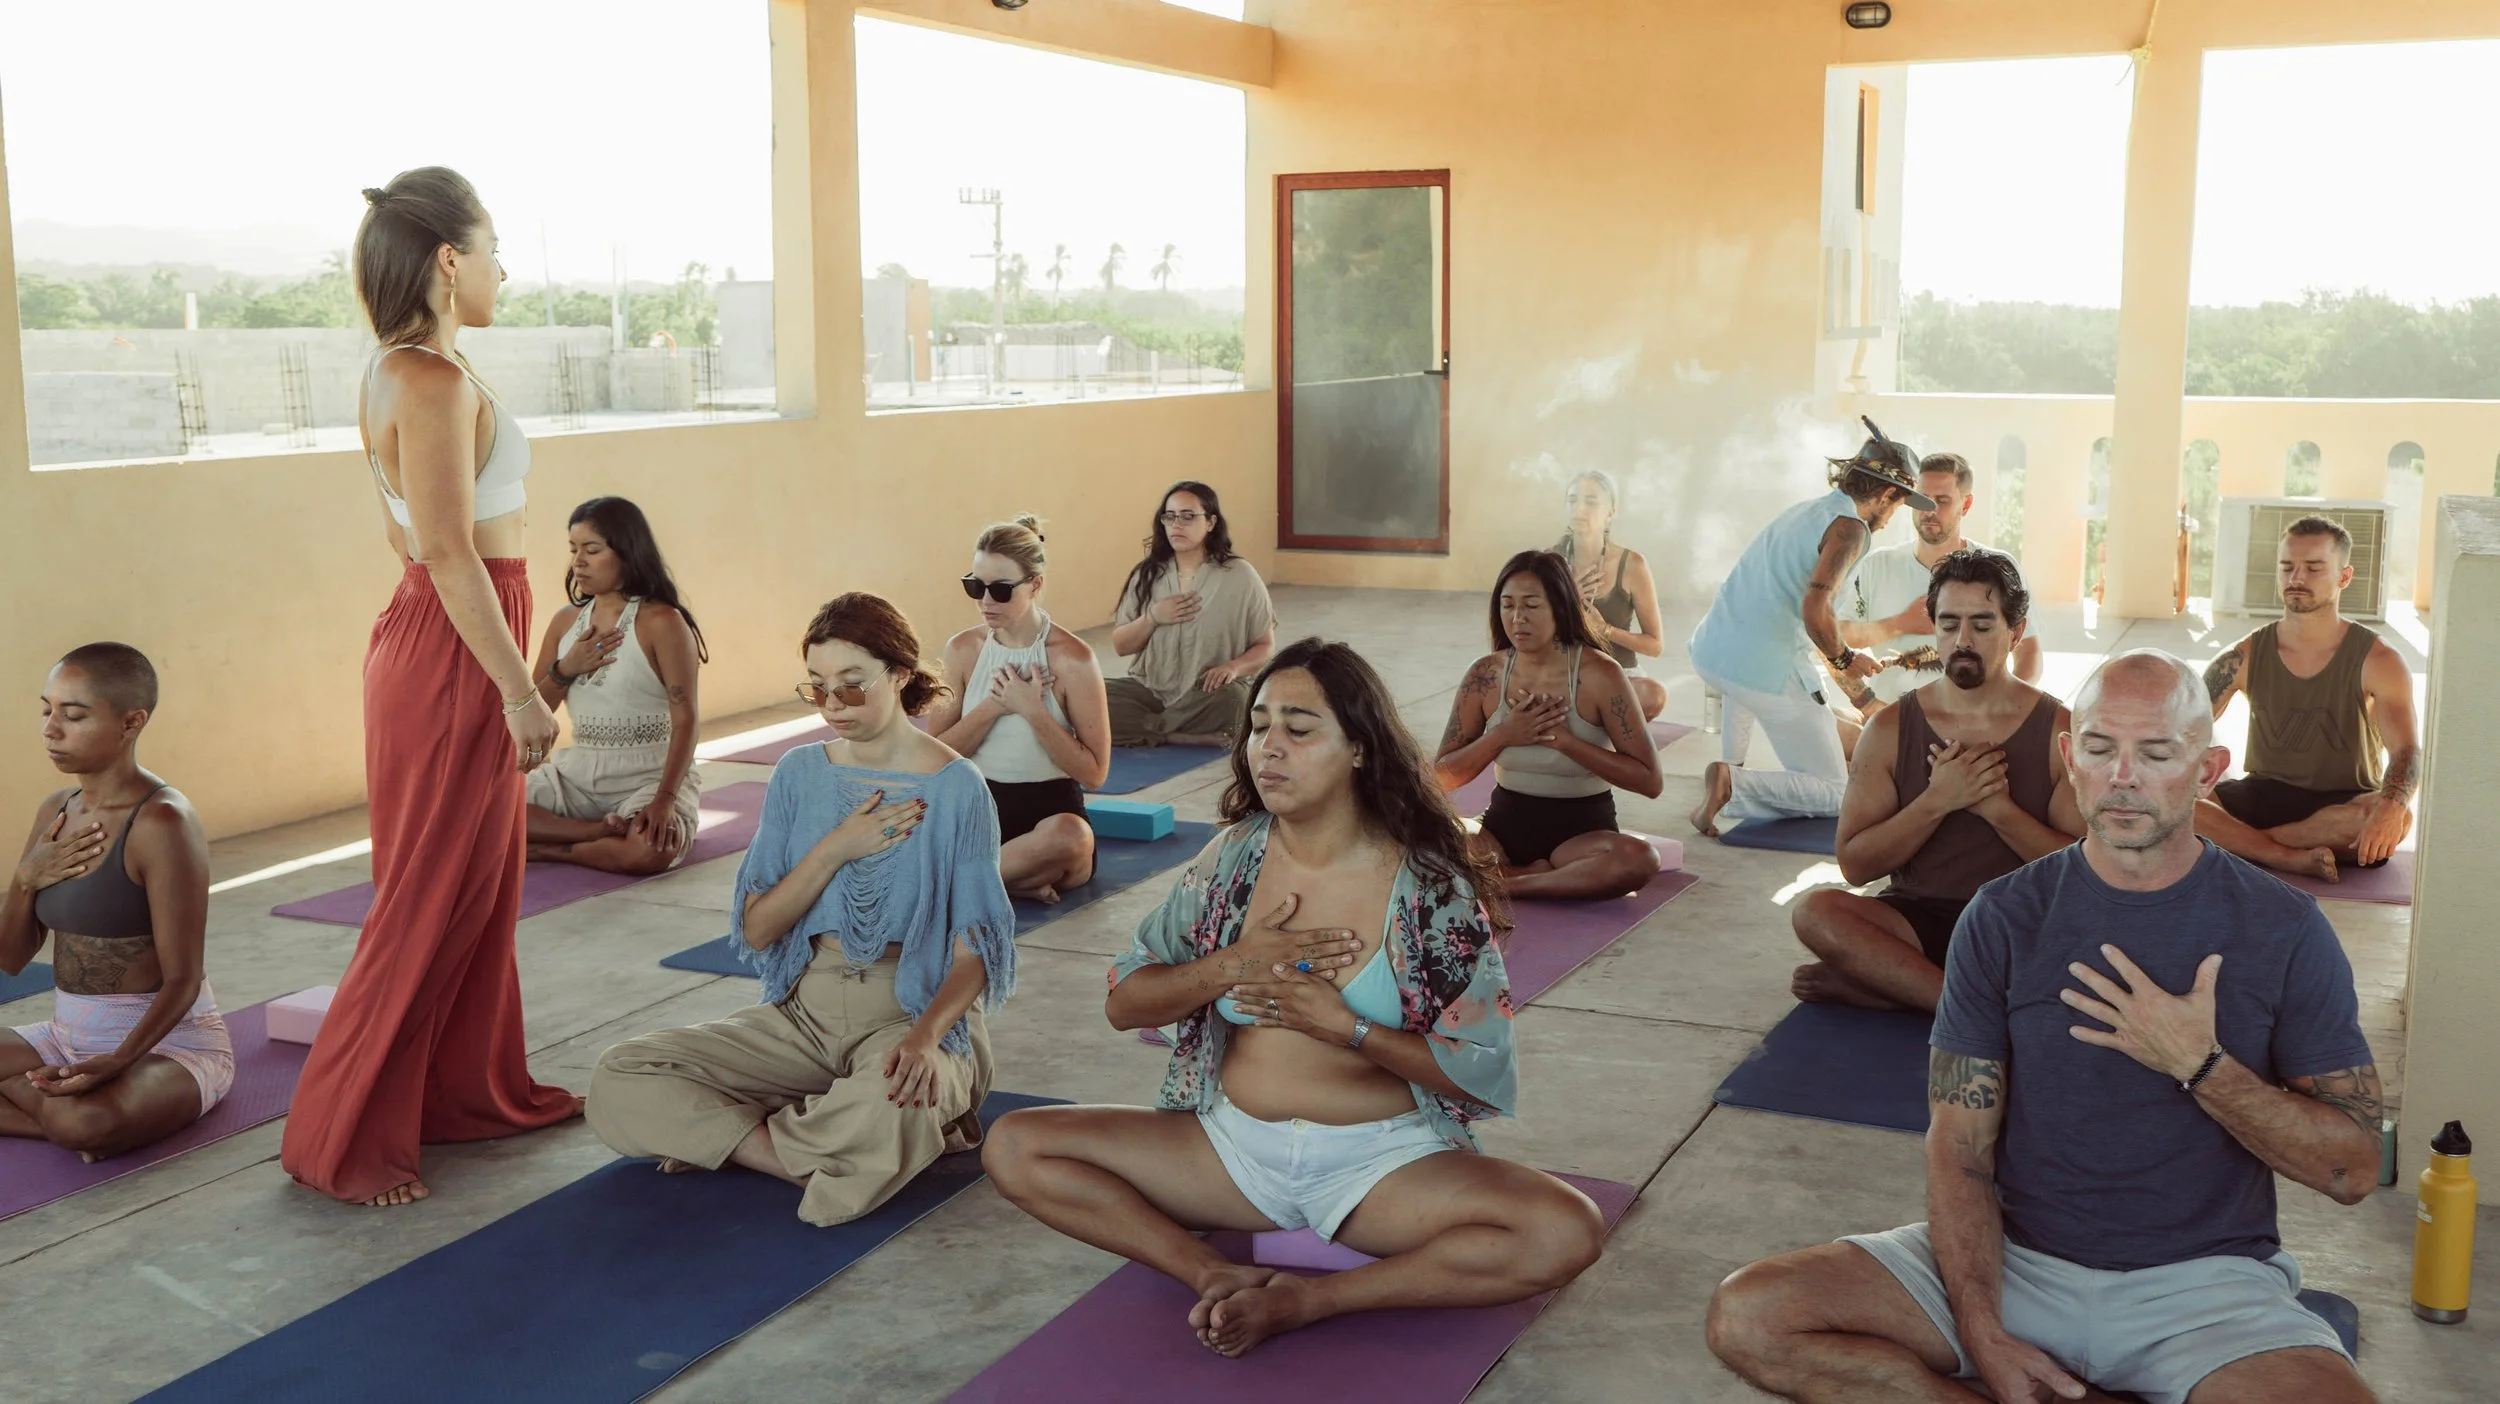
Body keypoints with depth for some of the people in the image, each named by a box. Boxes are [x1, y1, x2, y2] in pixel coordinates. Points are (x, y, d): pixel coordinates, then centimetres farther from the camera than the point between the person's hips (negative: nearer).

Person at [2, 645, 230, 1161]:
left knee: (82, 1121, -37)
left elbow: (182, 981, -19)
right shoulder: (55, 811, 6)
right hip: (69, 1038, 7)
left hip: (167, 1042, -7)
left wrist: (119, 1061, -33)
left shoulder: (161, 823, -18)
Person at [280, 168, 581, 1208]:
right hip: (454, 653, -10)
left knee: (482, 887, 18)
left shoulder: (400, 374, 12)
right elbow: (450, 551, -23)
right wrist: (520, 690, -21)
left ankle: (473, 1092, 31)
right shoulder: (435, 382, -19)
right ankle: (343, 1142, 10)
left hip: (436, 638, 10)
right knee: (430, 900, -1)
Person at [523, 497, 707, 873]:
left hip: (649, 777, -5)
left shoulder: (661, 622, -9)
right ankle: (604, 831, -17)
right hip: (577, 773, 6)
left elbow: (684, 720, -14)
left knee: (650, 850, -38)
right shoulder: (565, 622, 9)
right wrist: (565, 670, -9)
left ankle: (540, 847, -15)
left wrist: (665, 800, -26)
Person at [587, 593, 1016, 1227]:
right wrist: (835, 849, -13)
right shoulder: (799, 775, 6)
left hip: (915, 1013, -5)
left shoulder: (954, 787, -7)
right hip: (807, 1009, 5)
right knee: (618, 1080, -14)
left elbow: (974, 949, -10)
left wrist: (926, 1035, -29)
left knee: (883, 1110, -42)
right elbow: (756, 931, 1)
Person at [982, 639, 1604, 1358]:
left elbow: (1485, 1074, -9)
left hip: (1385, 1162, -3)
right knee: (1014, 1147, -13)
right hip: (1231, 1145, 3)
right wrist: (1231, 967, -13)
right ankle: (1216, 1275, -21)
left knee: (1566, 1233, -30)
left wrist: (1346, 1027, -19)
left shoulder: (1430, 888, -9)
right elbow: (1123, 1002, 5)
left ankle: (1307, 1301, -22)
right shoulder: (1234, 856, 1)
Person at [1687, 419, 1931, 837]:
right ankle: (1733, 785, -17)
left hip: (1707, 651, 8)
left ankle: (1732, 765, 31)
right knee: (1834, 794, 5)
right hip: (1768, 668, -8)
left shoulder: (1803, 511, 20)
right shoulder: (1849, 527, -6)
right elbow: (1814, 608, -20)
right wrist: (1844, 659, -2)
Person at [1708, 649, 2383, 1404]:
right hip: (2016, 1257, 1)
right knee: (1747, 1317, -18)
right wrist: (1982, 1335, -17)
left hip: (2203, 1277, -1)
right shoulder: (2005, 917, 0)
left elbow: (2352, 1170, -4)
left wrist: (2199, 1065, -19)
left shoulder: (2284, 928, -3)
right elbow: (1959, 1146, -3)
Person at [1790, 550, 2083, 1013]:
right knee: (1816, 912, -30)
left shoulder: (2061, 732, 1)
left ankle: (1877, 978, -27)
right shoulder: (1891, 729, 4)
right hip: (1919, 918, 1)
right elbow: (1855, 865, -1)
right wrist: (1937, 801, -15)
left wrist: (1995, 806, -17)